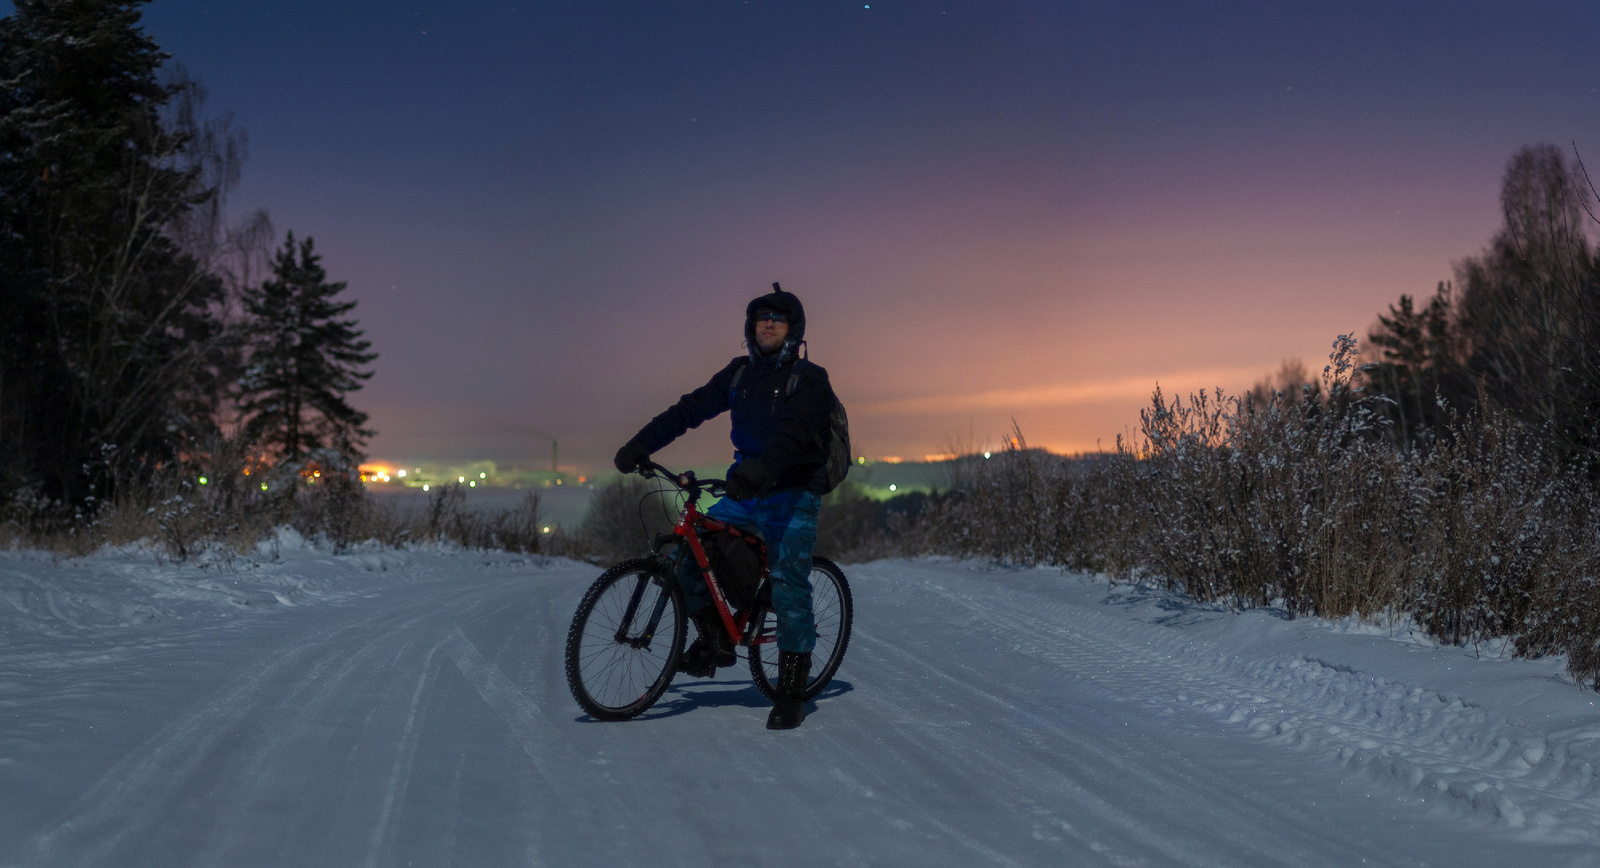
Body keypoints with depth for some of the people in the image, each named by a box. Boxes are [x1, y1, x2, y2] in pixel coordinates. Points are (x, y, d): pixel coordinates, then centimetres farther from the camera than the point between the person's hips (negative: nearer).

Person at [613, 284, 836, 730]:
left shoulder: (810, 378, -7)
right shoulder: (739, 373, 10)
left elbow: (793, 431, -24)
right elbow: (691, 408, 4)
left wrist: (760, 468, -43)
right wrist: (639, 445, -7)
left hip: (793, 496, -5)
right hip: (744, 492, 5)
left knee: (788, 584, -16)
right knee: (685, 558, -7)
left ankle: (791, 690, -6)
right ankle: (715, 641, 13)